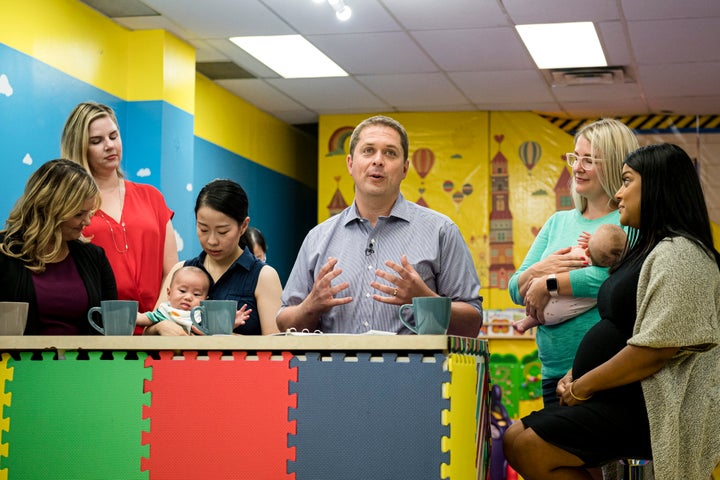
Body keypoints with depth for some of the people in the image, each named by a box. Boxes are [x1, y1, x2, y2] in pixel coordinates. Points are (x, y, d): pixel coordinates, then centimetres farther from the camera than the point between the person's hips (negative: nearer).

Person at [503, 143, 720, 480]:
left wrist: (585, 385, -14)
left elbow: (658, 348, -24)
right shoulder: (648, 250, 19)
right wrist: (575, 376, 6)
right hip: (619, 399, 11)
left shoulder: (677, 253, -15)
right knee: (513, 438, 3)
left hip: (645, 406, -11)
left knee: (528, 448, -20)